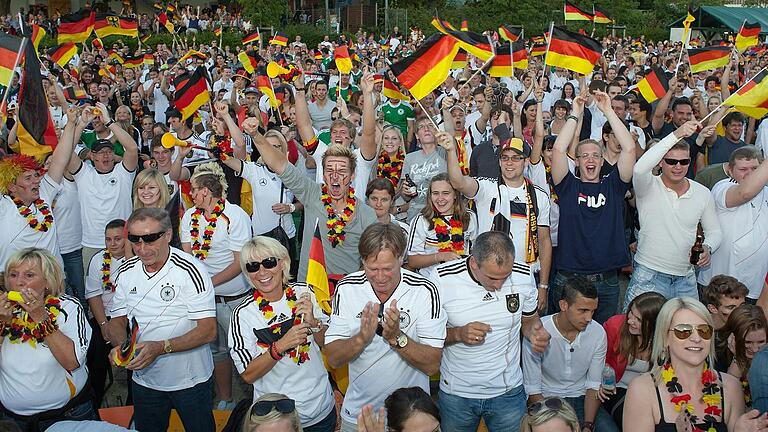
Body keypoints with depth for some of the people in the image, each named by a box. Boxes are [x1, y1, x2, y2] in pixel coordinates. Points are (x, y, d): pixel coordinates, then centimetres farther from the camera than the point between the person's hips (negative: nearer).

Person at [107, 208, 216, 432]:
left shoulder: (190, 270, -21)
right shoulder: (126, 272, -3)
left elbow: (208, 331, -23)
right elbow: (118, 319, 6)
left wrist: (160, 348, -32)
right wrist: (121, 346, -16)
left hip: (190, 380, -4)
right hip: (144, 380, 5)